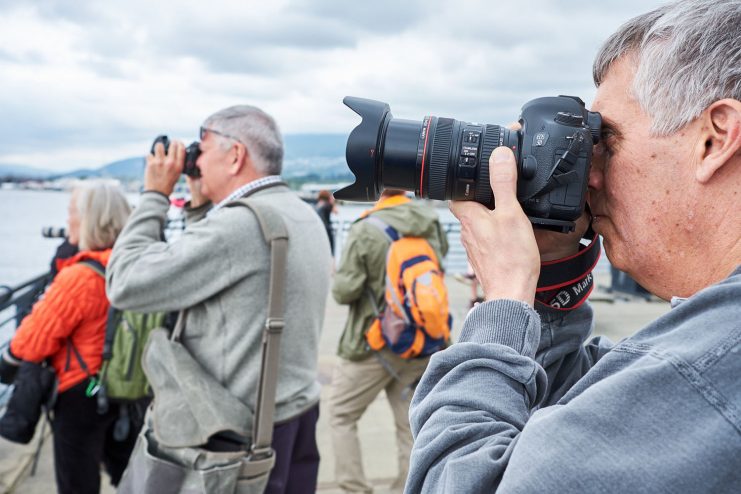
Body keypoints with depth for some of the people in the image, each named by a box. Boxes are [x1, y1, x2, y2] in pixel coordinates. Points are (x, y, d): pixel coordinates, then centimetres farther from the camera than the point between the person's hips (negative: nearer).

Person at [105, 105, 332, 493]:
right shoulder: (304, 217, 7)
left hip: (240, 436, -8)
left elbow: (125, 285, -16)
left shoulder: (238, 224, -23)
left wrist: (155, 195, -7)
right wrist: (200, 207, 11)